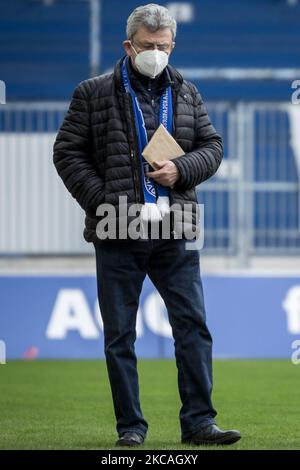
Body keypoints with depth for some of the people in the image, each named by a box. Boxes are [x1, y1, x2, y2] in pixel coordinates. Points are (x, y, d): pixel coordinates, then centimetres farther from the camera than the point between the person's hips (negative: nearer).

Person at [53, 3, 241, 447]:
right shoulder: (94, 94, 3)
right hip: (118, 234, -2)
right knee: (120, 335, 3)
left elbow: (212, 146, 14)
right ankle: (130, 426, 10)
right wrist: (103, 203, -8)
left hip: (175, 233, 2)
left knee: (193, 326, -2)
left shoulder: (187, 94, 12)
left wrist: (181, 170, -7)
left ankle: (198, 422, 2)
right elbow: (67, 152, 2)